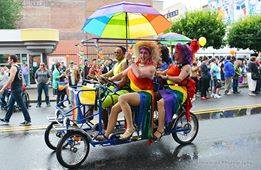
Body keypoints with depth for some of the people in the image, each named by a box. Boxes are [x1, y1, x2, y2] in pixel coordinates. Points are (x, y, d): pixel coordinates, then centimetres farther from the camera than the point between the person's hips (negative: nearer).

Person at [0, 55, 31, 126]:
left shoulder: (13, 67, -15)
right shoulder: (18, 67, 14)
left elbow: (11, 80, -24)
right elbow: (21, 78, 19)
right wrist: (21, 87, 25)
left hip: (15, 89, -10)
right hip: (18, 88, 10)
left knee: (21, 105, -5)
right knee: (10, 104, 18)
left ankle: (27, 120, 0)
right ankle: (6, 119, 29)